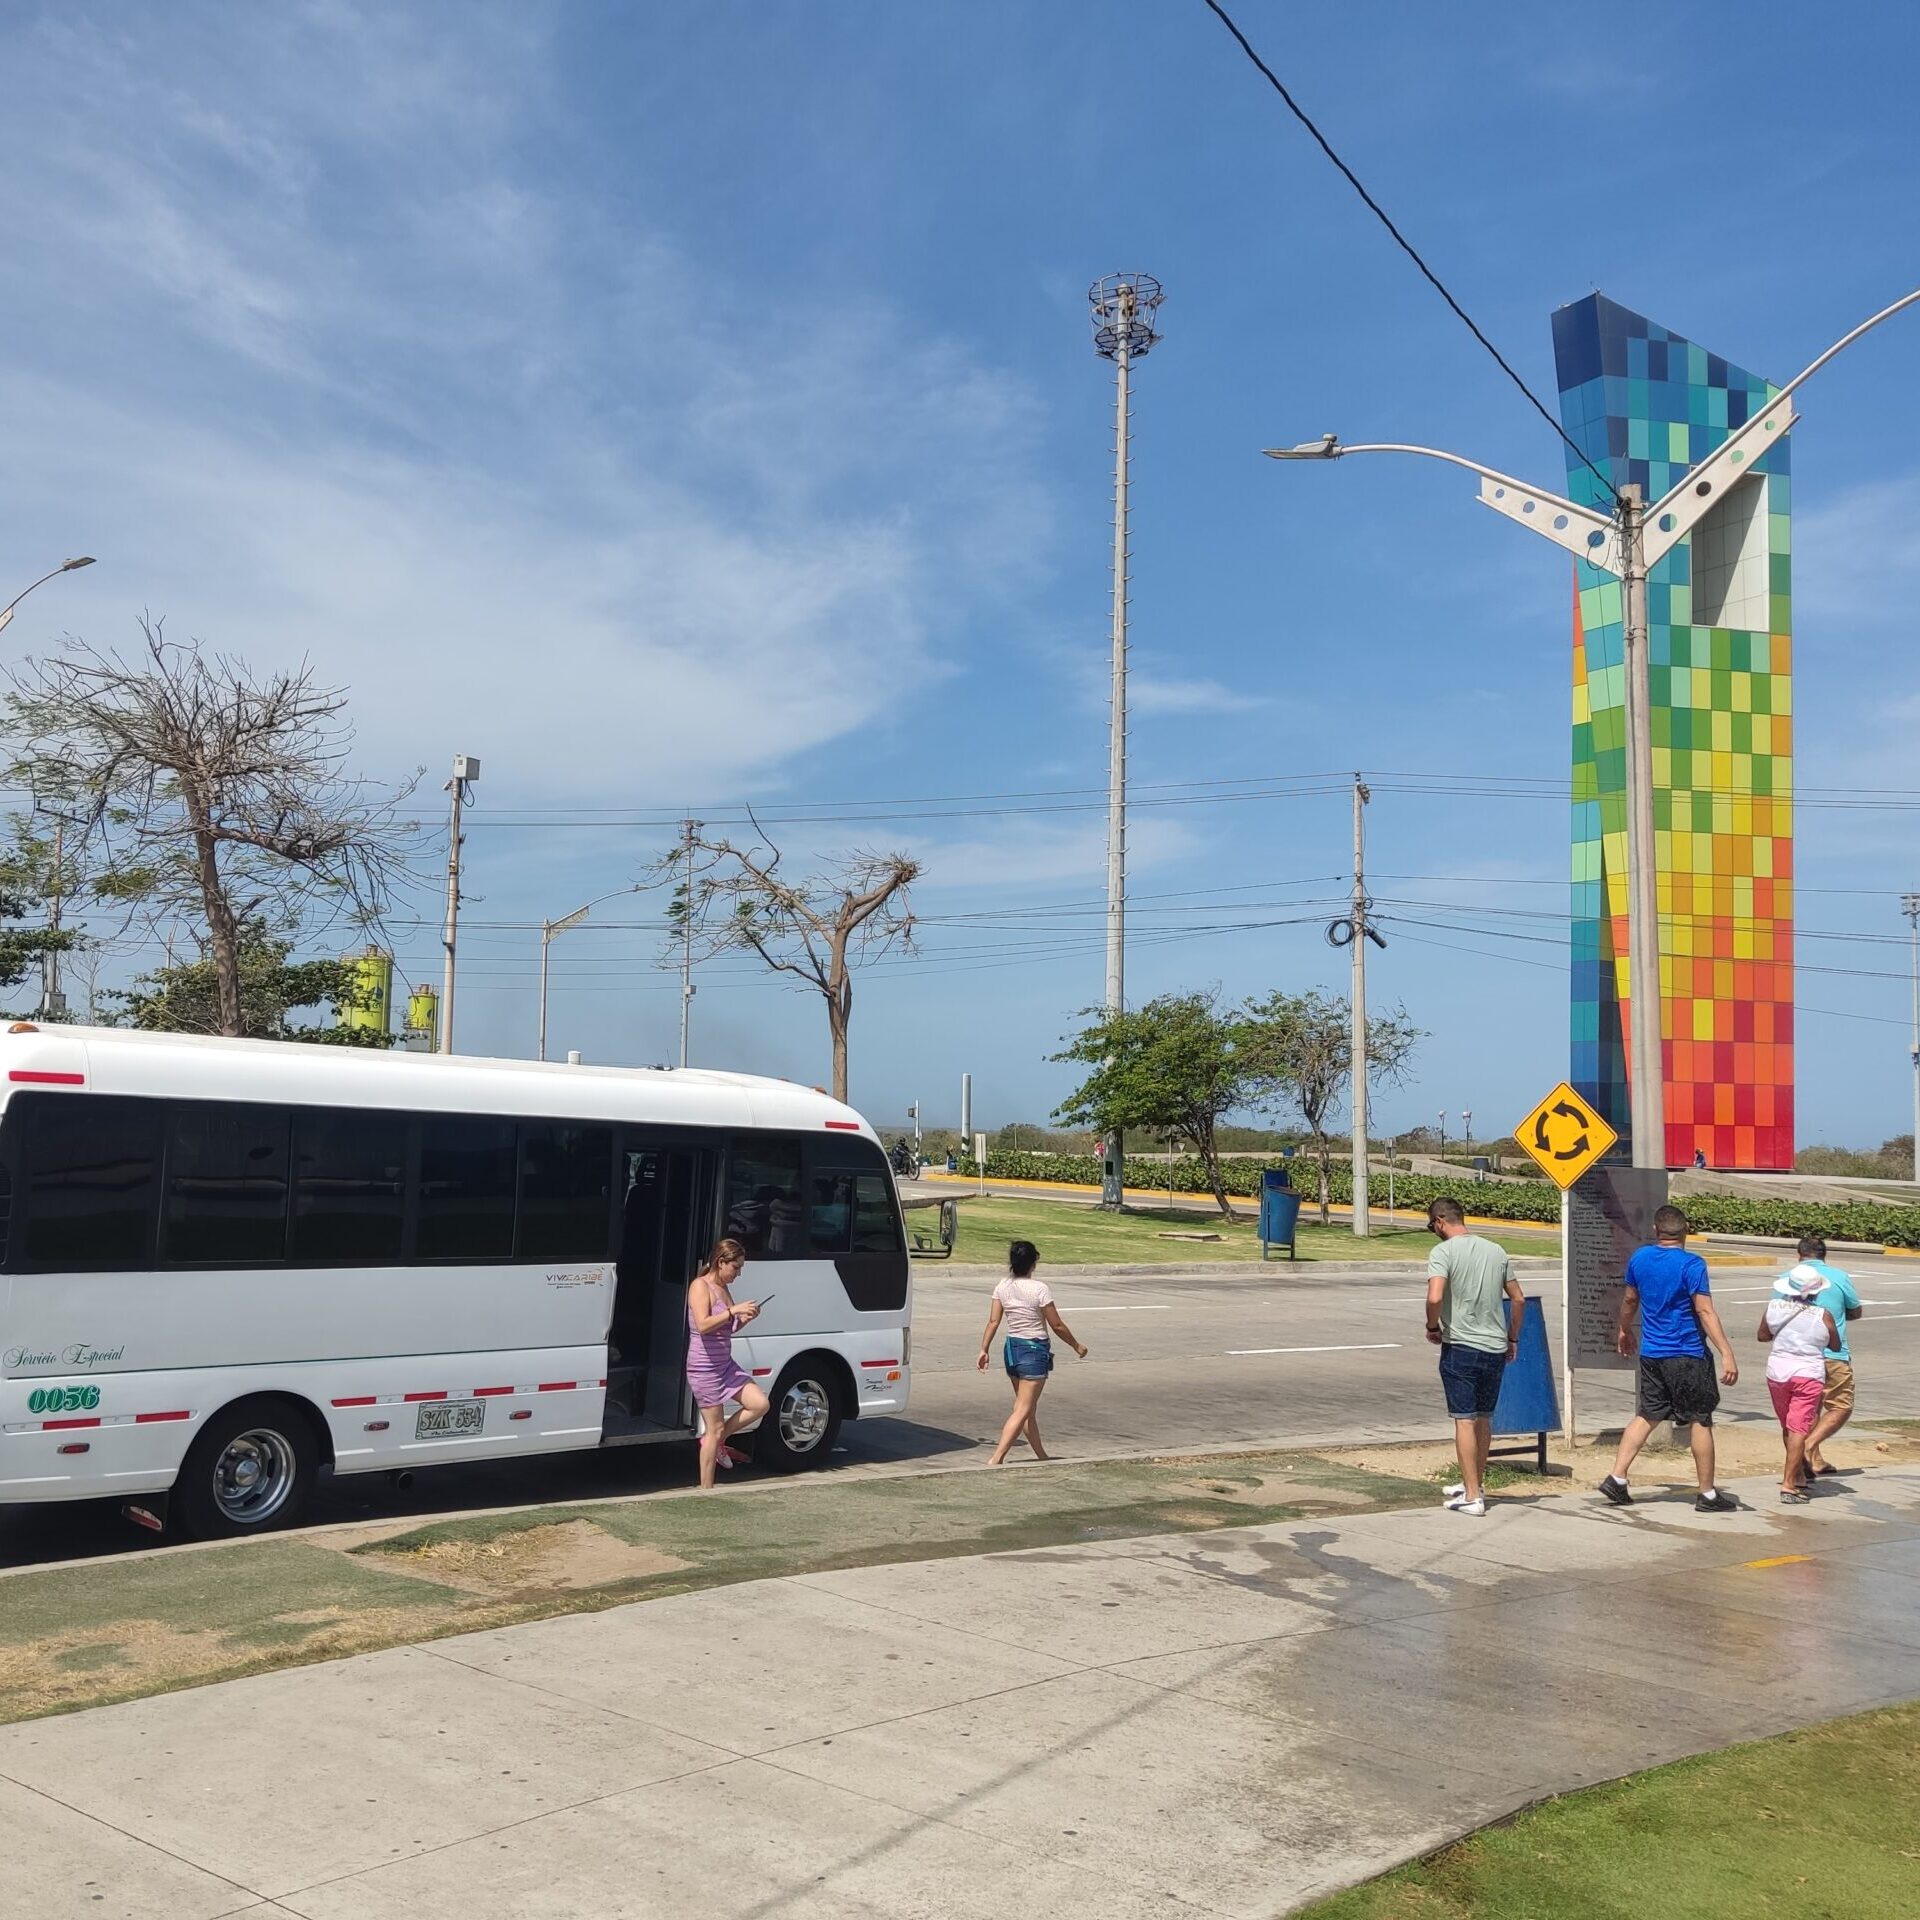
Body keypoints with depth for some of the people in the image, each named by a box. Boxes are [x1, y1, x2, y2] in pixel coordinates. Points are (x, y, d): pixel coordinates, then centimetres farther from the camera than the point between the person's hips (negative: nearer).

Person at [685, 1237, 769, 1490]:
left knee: (760, 1404, 2)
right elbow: (703, 1325, -27)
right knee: (715, 1428, -5)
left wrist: (745, 1318, 1)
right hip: (704, 1367, -8)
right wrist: (734, 1310, -29)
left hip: (726, 1364, 8)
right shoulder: (700, 1286, -13)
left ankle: (716, 1442, 16)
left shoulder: (724, 1289, 12)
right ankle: (706, 1490, 5)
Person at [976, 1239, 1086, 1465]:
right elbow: (1057, 1325, -10)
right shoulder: (1039, 1289, -16)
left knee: (1028, 1407, 18)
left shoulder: (1003, 1287, 0)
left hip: (1011, 1348, 7)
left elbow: (993, 1322, -1)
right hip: (1035, 1350, -7)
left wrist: (984, 1350, 6)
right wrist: (1077, 1346, 3)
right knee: (1023, 1410, -6)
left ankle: (1041, 1456, 29)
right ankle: (996, 1459, -15)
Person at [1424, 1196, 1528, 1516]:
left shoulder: (1443, 1252, -10)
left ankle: (1472, 1496, -1)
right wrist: (1512, 1338, 22)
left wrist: (1432, 1327, -5)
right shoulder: (1496, 1251, 9)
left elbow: (1434, 1297, -23)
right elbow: (1518, 1298, 13)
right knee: (1484, 1417, 17)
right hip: (1496, 1348, 6)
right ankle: (1475, 1483, 30)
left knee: (1465, 1420, -1)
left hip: (1460, 1347, -6)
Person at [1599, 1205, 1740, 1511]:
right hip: (1688, 1356, -5)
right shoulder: (1692, 1264, -13)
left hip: (1651, 1354, 5)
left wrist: (1625, 1330, 34)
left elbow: (1629, 1299, 18)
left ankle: (1616, 1479, 4)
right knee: (1701, 1420, 6)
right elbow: (1705, 1312, -19)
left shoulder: (1640, 1258, 4)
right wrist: (1727, 1353, -21)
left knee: (1646, 1416, 12)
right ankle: (1707, 1494, 12)